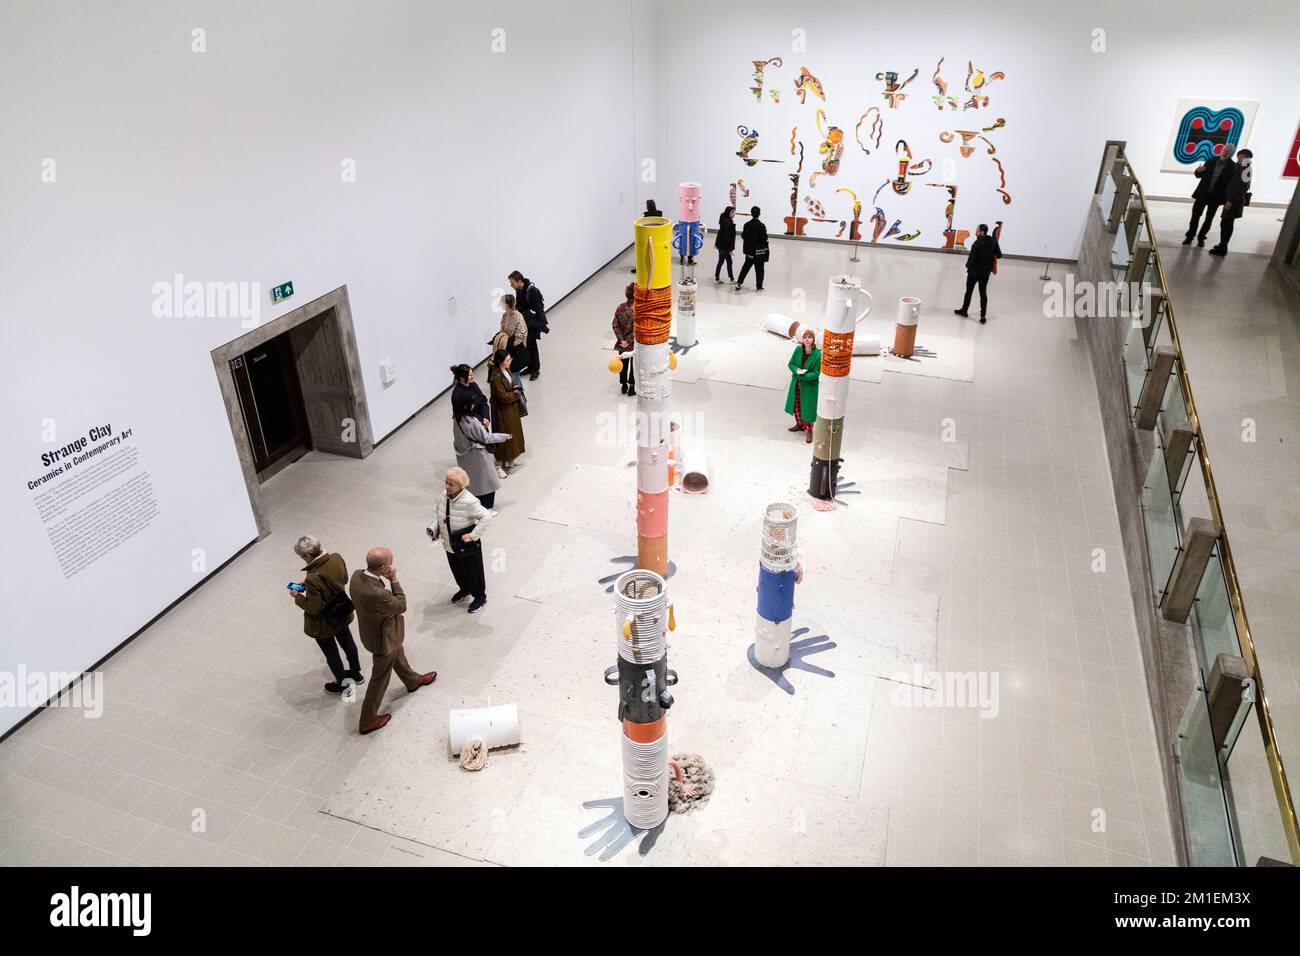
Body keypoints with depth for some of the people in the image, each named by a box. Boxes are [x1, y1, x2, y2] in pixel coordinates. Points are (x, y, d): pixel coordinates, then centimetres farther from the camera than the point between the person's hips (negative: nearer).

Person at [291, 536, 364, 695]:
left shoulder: (313, 579, -38)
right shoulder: (336, 558, -19)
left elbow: (314, 608, -26)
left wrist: (297, 596, -10)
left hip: (324, 624, -7)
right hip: (342, 614, 7)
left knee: (331, 653, 20)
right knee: (347, 642, 29)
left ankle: (342, 685, 42)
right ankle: (356, 674, 53)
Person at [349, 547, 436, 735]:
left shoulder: (357, 575, -19)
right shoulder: (377, 594, -44)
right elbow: (402, 605, -23)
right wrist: (394, 580, -22)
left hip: (371, 629, 8)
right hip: (383, 638, -8)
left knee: (397, 655, 34)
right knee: (380, 678, 15)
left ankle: (413, 681, 62)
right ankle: (368, 721, 35)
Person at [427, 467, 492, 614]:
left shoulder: (469, 502, -30)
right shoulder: (443, 496, -9)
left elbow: (486, 517, -29)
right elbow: (437, 512, 9)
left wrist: (473, 535, -27)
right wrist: (433, 528, -5)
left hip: (467, 546, -6)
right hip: (450, 544, 7)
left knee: (472, 571, 13)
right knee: (456, 570, 27)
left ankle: (480, 596, 38)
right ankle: (464, 588, 56)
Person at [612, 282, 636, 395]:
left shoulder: (620, 307, -9)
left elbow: (615, 325, -7)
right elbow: (636, 330, -24)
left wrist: (622, 340, -7)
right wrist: (629, 341, -14)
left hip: (623, 343, 4)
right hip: (635, 344, -4)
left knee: (623, 363, 21)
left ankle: (623, 385, 33)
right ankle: (631, 387, 25)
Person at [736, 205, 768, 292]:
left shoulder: (747, 225, -4)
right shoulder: (761, 226, -17)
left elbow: (743, 236, 4)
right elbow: (764, 239, -17)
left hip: (749, 250, 4)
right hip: (759, 251, -4)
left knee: (746, 266, 20)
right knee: (759, 269, 7)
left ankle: (739, 283, 22)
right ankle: (759, 287, 13)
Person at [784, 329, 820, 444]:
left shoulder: (818, 354, -22)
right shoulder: (798, 349, -9)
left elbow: (816, 373, -18)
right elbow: (791, 364, 0)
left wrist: (804, 375, -27)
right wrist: (797, 370, -20)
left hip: (809, 385, -5)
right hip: (796, 383, 5)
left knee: (808, 408, 6)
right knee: (796, 405, 21)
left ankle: (809, 430, 24)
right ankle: (799, 424, 44)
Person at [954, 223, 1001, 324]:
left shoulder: (977, 244, -23)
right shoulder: (993, 242, -5)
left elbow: (972, 258, -21)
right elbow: (999, 255, 1)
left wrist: (968, 266, -2)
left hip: (974, 271, -5)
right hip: (986, 272, 5)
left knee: (969, 291, 14)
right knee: (983, 293, 11)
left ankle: (964, 310, 30)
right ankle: (983, 315, 7)